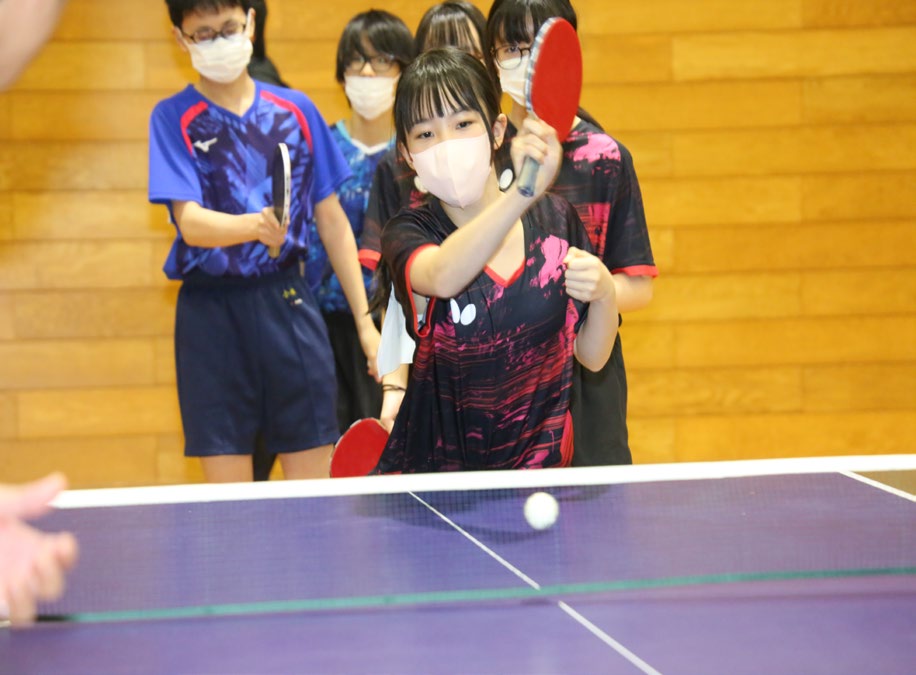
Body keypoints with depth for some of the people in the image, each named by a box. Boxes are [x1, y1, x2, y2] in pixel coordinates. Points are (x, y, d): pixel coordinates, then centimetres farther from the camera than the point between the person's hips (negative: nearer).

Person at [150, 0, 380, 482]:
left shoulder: (296, 110, 8)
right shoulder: (173, 118, 0)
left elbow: (331, 221, 13)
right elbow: (190, 221, -14)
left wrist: (365, 322, 9)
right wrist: (256, 225, -34)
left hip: (289, 305, 2)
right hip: (212, 312, -2)